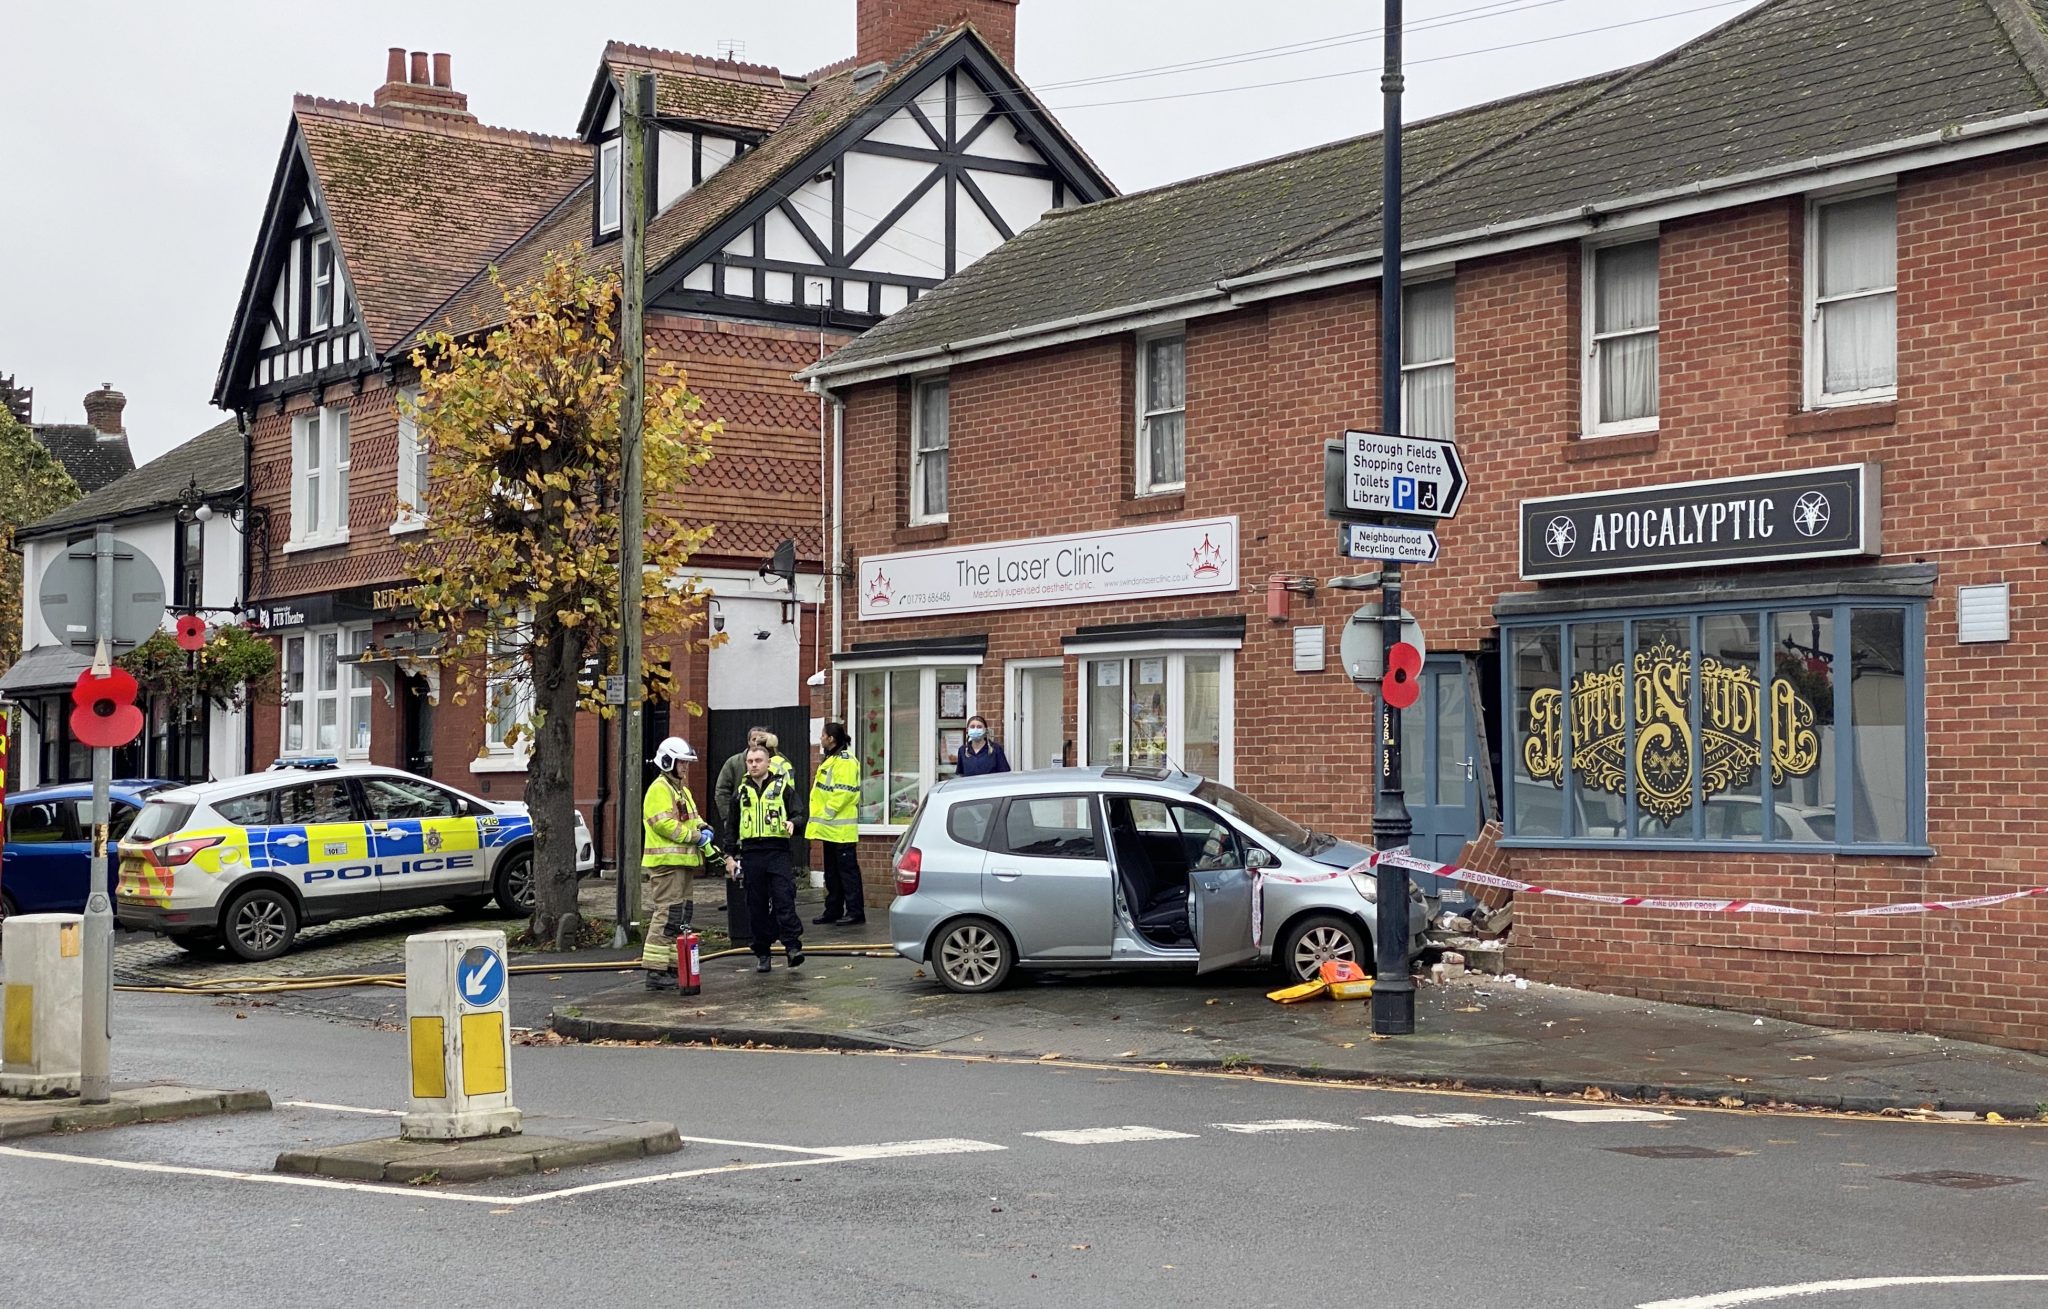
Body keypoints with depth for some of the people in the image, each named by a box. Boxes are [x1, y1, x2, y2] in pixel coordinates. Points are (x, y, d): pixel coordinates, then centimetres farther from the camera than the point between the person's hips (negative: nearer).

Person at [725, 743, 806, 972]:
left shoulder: (783, 787, 5)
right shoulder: (741, 792, 14)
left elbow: (799, 815, 4)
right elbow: (732, 826, 19)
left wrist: (793, 823, -19)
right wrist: (729, 855, 13)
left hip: (778, 852, -3)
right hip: (751, 855, 3)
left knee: (784, 901, -12)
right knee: (757, 906, 5)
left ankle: (793, 946, -10)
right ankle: (762, 954, 12)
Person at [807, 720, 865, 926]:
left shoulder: (845, 761, -14)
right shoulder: (829, 760, 18)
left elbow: (844, 792, -22)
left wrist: (827, 812, -17)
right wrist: (820, 818, 16)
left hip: (841, 829, -11)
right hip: (830, 828, 11)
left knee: (847, 869, -7)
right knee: (832, 871, 14)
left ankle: (855, 911, -4)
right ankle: (833, 910, 20)